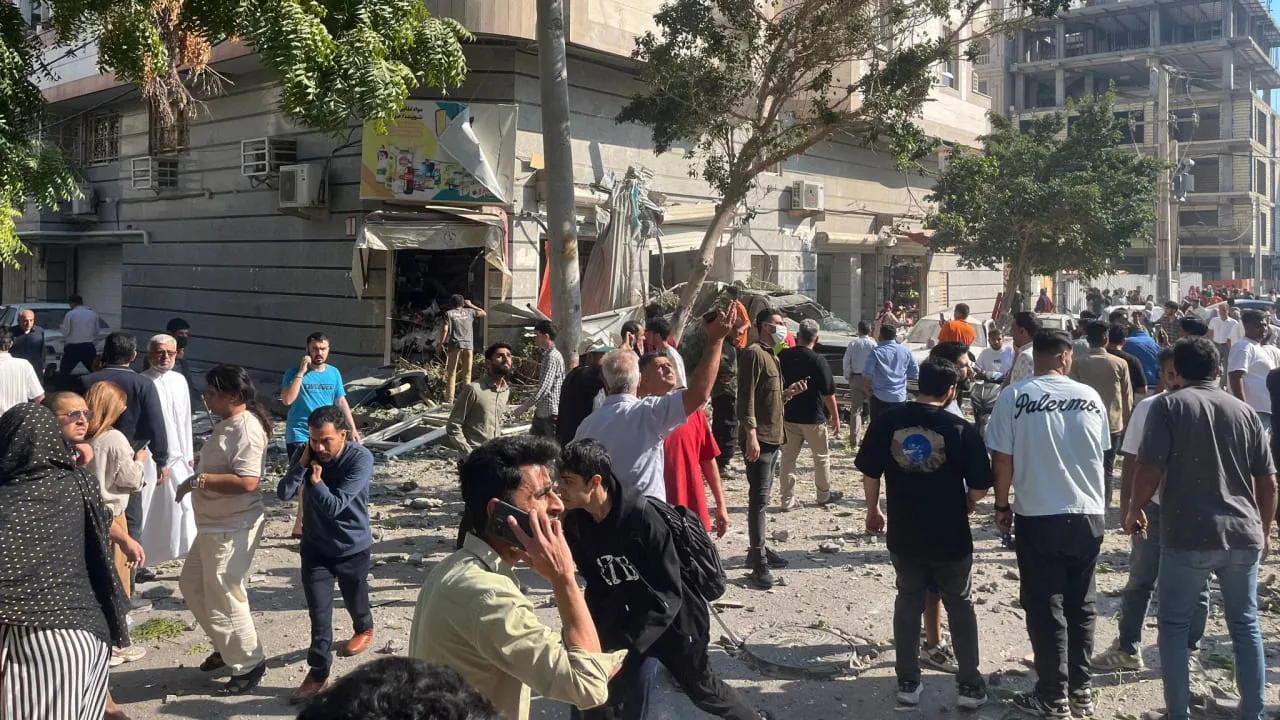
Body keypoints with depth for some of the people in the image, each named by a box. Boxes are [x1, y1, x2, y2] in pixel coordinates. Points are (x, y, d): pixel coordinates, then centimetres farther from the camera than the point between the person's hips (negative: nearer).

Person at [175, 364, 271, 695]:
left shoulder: (247, 429, -23)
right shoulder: (227, 424, 9)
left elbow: (247, 482, -32)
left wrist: (199, 480, -26)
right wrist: (198, 478, 8)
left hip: (233, 529, -11)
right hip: (213, 525, 11)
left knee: (224, 599, -1)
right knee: (192, 585, 23)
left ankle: (248, 664, 15)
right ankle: (226, 647, 37)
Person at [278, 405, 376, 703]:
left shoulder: (361, 459, -26)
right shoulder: (310, 453, -9)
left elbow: (334, 506, -30)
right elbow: (283, 493, -16)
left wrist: (316, 480, -20)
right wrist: (302, 463, -24)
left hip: (352, 548, -3)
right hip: (315, 547, 3)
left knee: (354, 601, 21)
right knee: (319, 612, 1)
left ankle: (365, 629, 52)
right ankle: (318, 672, 11)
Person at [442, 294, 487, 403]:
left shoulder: (449, 313, 3)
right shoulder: (469, 312, 11)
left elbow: (445, 330, -6)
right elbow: (483, 313, 25)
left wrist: (441, 343, 1)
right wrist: (471, 305, 30)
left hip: (455, 345, -2)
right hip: (469, 345, 2)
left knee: (451, 373, 2)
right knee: (467, 373, 8)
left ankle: (449, 398, -3)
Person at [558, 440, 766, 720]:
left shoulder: (643, 516, -30)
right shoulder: (575, 525, -12)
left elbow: (668, 594, -26)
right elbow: (597, 588, 2)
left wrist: (624, 646, -28)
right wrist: (598, 640, -9)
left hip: (673, 620, -4)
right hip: (627, 621, 4)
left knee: (703, 690, 16)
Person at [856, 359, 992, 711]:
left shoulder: (887, 421, -8)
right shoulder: (961, 428, -13)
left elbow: (869, 473, -2)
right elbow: (980, 487, -10)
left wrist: (873, 510, 15)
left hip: (903, 536, 2)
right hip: (950, 537, -2)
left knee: (908, 603, 18)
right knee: (960, 607, 16)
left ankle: (908, 683, 24)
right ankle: (970, 685, 22)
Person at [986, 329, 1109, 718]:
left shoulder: (1014, 396, -9)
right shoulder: (1090, 395, 0)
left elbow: (1002, 459, -9)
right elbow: (1101, 453, 11)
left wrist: (1001, 504, 5)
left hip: (1038, 516, -3)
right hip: (1088, 514, 3)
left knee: (1045, 609, 6)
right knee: (1080, 606, 16)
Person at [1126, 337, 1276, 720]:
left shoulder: (1169, 405, -4)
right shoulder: (1245, 411, 9)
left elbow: (1150, 469, -11)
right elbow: (1268, 482, 12)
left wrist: (1134, 510, 5)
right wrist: (1264, 530, 25)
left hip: (1189, 534, -4)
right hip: (1243, 535, 4)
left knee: (1174, 625, 8)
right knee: (1245, 625, 17)